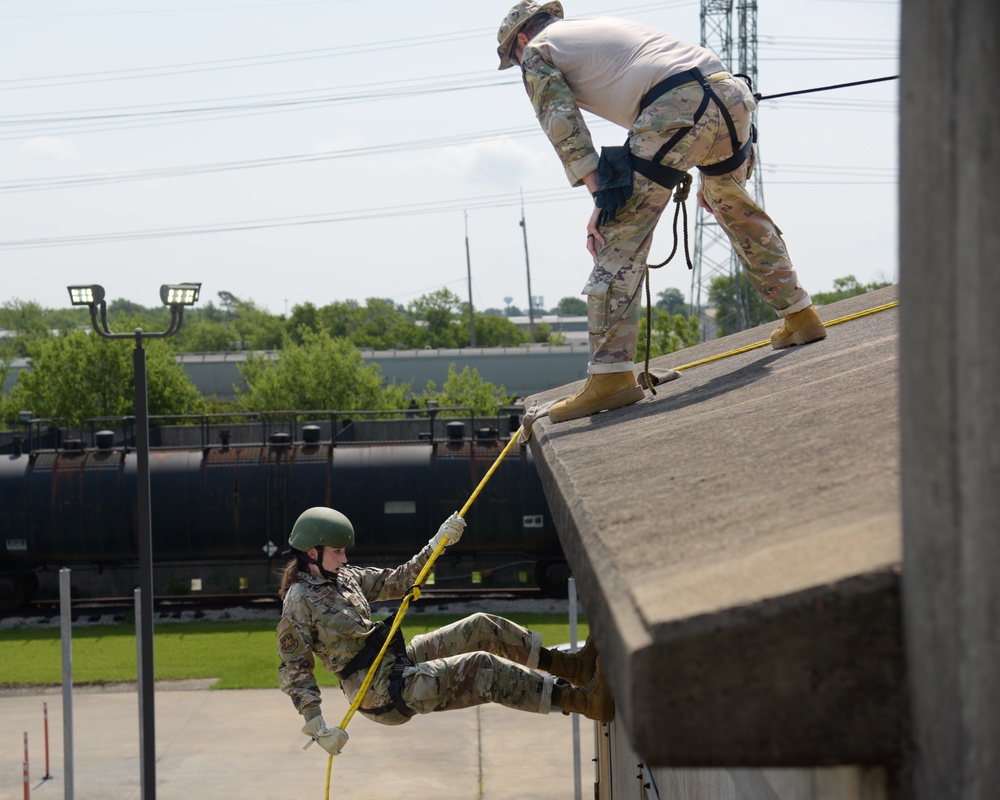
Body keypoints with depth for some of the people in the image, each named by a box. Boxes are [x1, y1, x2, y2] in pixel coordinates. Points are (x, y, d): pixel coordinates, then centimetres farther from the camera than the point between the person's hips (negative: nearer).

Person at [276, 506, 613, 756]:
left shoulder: (343, 577, 10)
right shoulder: (299, 602, -14)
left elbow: (396, 581, 20)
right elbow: (293, 671, -16)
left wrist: (437, 544, 12)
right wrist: (317, 727, -24)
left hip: (397, 658, 9)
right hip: (382, 693, -9)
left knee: (482, 627, 1)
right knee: (481, 667, -21)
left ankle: (573, 665, 6)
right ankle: (585, 700, -23)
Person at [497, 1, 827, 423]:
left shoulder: (537, 52, 17)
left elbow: (564, 127, 1)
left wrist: (602, 198, -4)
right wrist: (708, 175, 36)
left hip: (676, 107, -8)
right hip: (730, 94, 8)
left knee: (619, 235, -5)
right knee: (738, 210, 30)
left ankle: (611, 373, -12)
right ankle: (799, 316, 38)